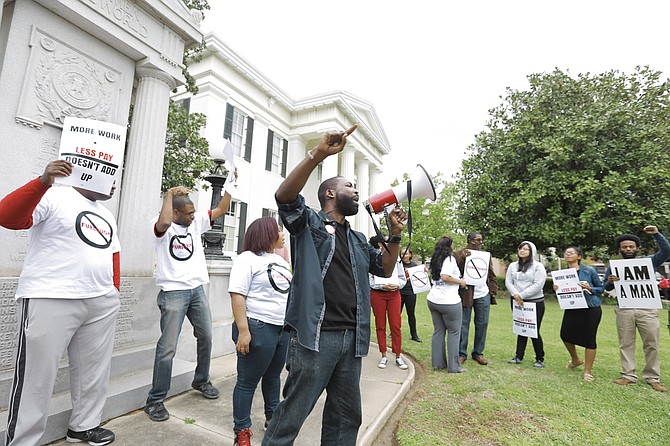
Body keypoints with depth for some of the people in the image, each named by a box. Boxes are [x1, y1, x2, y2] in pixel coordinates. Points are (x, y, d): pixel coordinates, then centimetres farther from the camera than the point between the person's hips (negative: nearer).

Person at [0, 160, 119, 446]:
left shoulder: (106, 215, 19)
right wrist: (43, 182, -30)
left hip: (102, 304, 7)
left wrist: (114, 291, 13)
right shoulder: (54, 197, -3)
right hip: (50, 301, -7)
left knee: (94, 371, 14)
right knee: (37, 376, 3)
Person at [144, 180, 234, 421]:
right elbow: (164, 222, -32)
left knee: (206, 338, 15)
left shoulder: (195, 223, 9)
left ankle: (201, 381, 35)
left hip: (197, 289, 6)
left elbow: (221, 209, 7)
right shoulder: (161, 227, -7)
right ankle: (155, 400, 13)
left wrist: (230, 184, -1)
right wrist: (169, 194, -20)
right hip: (173, 292, -6)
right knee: (168, 347, -4)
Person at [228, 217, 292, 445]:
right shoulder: (247, 259, -11)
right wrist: (243, 331, -23)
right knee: (248, 381, 6)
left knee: (273, 375, 21)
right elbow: (237, 295, -18)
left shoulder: (280, 260, 14)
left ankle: (273, 416, 40)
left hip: (283, 328, 8)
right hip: (258, 329, -8)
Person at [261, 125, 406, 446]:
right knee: (292, 414, 3)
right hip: (316, 336, -7)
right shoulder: (309, 223, -1)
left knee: (347, 416, 19)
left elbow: (385, 269, 23)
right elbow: (284, 196, -19)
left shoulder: (357, 240, 19)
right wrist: (319, 153, -27)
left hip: (352, 338, 7)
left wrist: (395, 235, 9)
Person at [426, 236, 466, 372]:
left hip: (433, 299, 7)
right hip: (448, 301, -7)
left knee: (438, 330, 12)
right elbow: (445, 277, -22)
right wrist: (460, 282, -9)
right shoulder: (450, 259, -10)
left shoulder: (435, 260, 14)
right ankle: (453, 366, 10)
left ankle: (438, 362, 18)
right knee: (454, 332, 4)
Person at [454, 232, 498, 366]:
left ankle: (478, 353, 23)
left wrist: (493, 291, 5)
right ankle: (461, 354, 14)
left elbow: (492, 275, 14)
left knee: (482, 324, 10)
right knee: (463, 325, 3)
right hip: (465, 295, -4)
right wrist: (462, 258, -22)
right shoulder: (459, 254, -2)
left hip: (483, 295, 4)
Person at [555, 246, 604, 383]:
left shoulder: (589, 271, -7)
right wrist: (557, 289, -10)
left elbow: (601, 288, 0)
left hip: (591, 309, -4)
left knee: (589, 340, 2)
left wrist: (589, 288, -19)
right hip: (572, 309, 5)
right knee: (565, 335, 10)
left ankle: (587, 372, 18)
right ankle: (576, 360, 39)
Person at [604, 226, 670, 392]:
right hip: (624, 310, 1)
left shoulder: (649, 262, 8)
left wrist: (657, 234, -13)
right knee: (626, 344, 5)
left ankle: (653, 378, 17)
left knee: (652, 345, 5)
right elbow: (606, 288, 9)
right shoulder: (614, 266, 10)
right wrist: (610, 282, -13)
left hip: (647, 310, 0)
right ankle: (628, 375, 14)